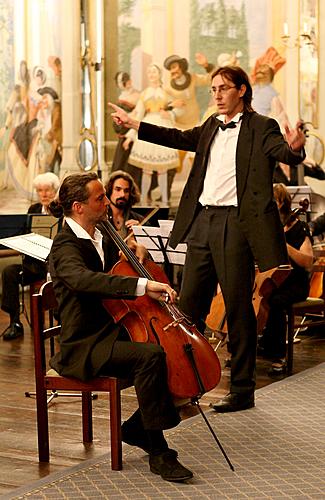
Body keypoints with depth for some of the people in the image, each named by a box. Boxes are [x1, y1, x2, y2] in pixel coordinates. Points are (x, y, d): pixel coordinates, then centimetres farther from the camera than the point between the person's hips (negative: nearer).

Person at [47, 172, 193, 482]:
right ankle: (159, 453, -24)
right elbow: (82, 279, -38)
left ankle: (136, 429, 7)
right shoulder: (65, 246, -14)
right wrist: (143, 285, -46)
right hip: (85, 346, -9)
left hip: (115, 333, 9)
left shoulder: (102, 238, 14)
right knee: (150, 355, -32)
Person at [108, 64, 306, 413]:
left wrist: (294, 147, -42)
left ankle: (242, 390, 10)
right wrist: (133, 124, 26)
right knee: (189, 304, 10)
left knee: (238, 309, 0)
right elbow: (179, 138, 25)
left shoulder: (261, 127, -3)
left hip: (235, 224, -7)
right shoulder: (211, 128, 17)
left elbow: (284, 153, -18)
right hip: (202, 222, 7)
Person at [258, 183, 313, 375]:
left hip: (294, 285, -5)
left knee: (276, 302, -37)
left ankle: (278, 357, -26)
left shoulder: (298, 228, -5)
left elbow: (308, 262, -17)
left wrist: (283, 244, -25)